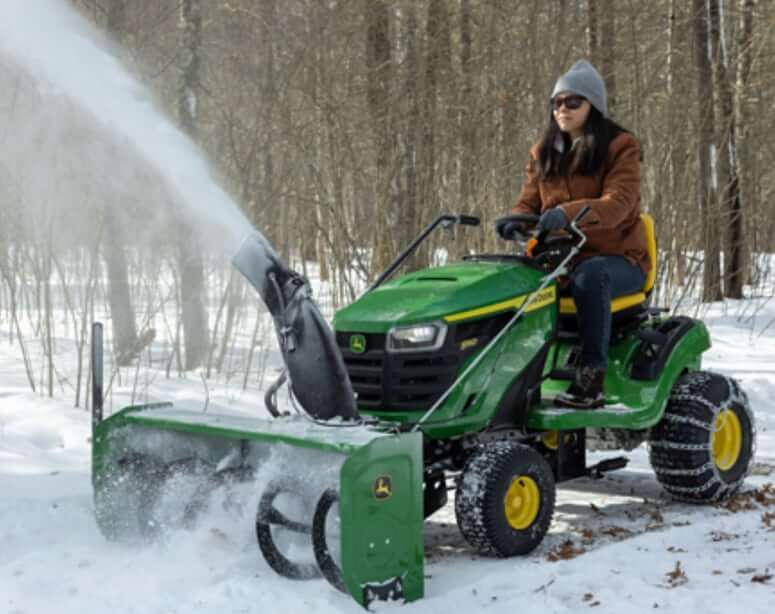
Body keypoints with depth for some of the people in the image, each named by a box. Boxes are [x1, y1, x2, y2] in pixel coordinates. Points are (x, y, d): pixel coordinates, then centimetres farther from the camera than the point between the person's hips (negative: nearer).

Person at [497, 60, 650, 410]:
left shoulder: (620, 147, -3)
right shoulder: (543, 153, 14)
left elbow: (618, 203, -20)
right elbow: (528, 204, 10)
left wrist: (567, 213, -38)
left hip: (616, 259, -5)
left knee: (589, 277, -39)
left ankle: (592, 379, -34)